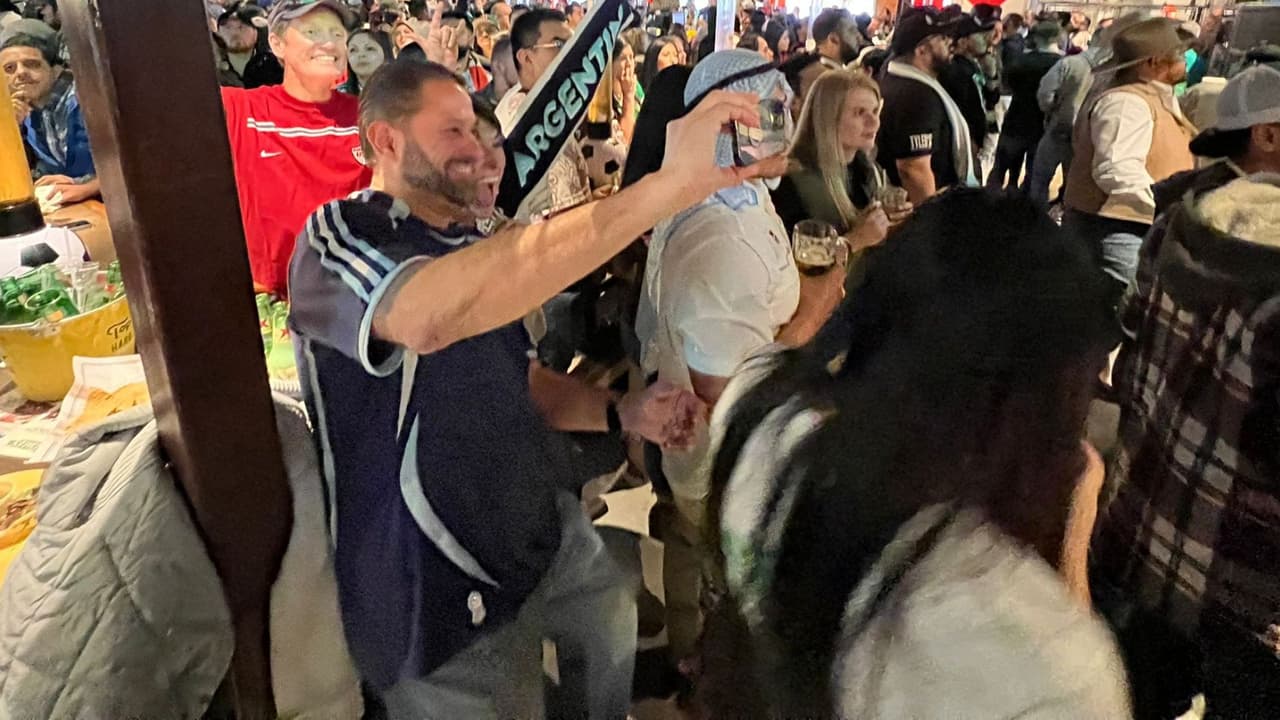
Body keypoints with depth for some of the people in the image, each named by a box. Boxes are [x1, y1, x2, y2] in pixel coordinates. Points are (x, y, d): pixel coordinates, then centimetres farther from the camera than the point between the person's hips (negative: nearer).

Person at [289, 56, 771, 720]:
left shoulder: (473, 246, 12)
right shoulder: (339, 235, -18)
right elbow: (430, 315, -42)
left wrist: (621, 413, -2)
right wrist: (670, 182, -46)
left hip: (548, 530, 8)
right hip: (447, 593, -8)